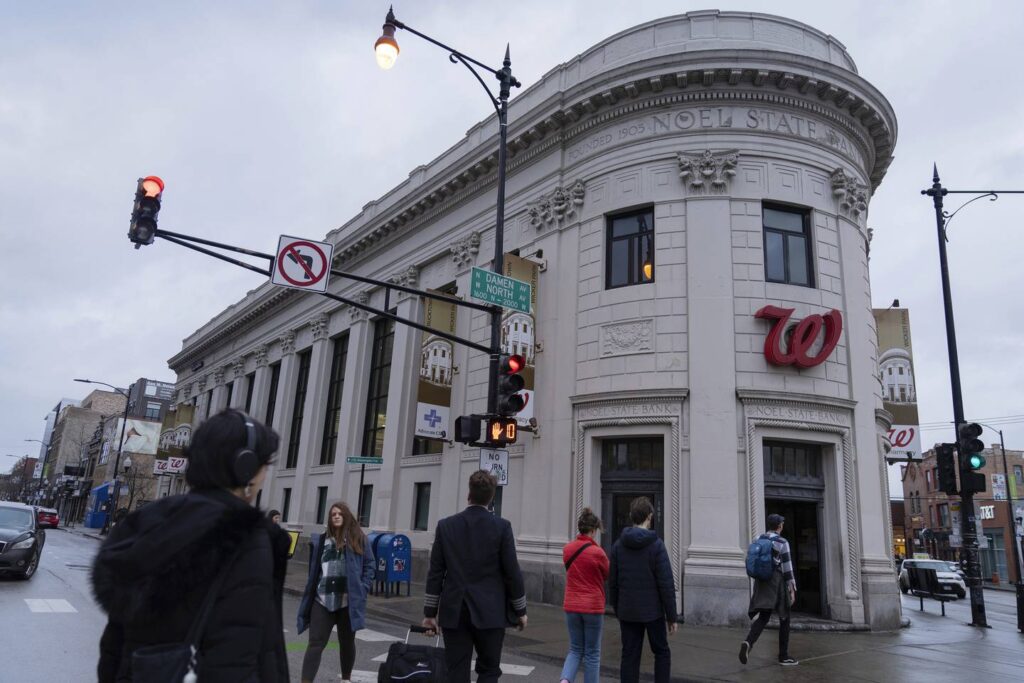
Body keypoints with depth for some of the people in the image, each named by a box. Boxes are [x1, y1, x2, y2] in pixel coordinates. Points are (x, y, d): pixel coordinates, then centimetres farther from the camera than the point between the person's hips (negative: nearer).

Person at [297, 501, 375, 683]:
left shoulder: (359, 539, 0)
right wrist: (309, 597, 5)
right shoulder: (321, 540, 5)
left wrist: (363, 589, -6)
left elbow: (369, 565, 3)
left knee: (347, 642, 15)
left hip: (348, 601, 0)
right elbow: (314, 569, 9)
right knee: (315, 643, -4)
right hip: (322, 600, 1)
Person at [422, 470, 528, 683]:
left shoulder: (445, 525, -1)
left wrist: (430, 612, 9)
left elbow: (435, 573, 1)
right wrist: (520, 611, 7)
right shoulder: (502, 526, -7)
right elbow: (512, 572, -4)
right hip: (490, 612, -1)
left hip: (453, 612, 2)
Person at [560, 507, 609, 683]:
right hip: (593, 607, -4)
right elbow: (608, 575, -1)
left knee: (575, 649, 16)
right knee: (592, 653, 10)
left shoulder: (567, 549, -1)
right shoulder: (597, 552, -15)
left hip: (571, 606, 4)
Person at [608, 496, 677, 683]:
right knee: (662, 652, 15)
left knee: (629, 657, 8)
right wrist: (672, 616, -4)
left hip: (627, 612, 3)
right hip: (652, 611, -3)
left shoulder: (618, 545, 0)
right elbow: (666, 584, -13)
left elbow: (613, 582, 5)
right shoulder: (656, 545, -12)